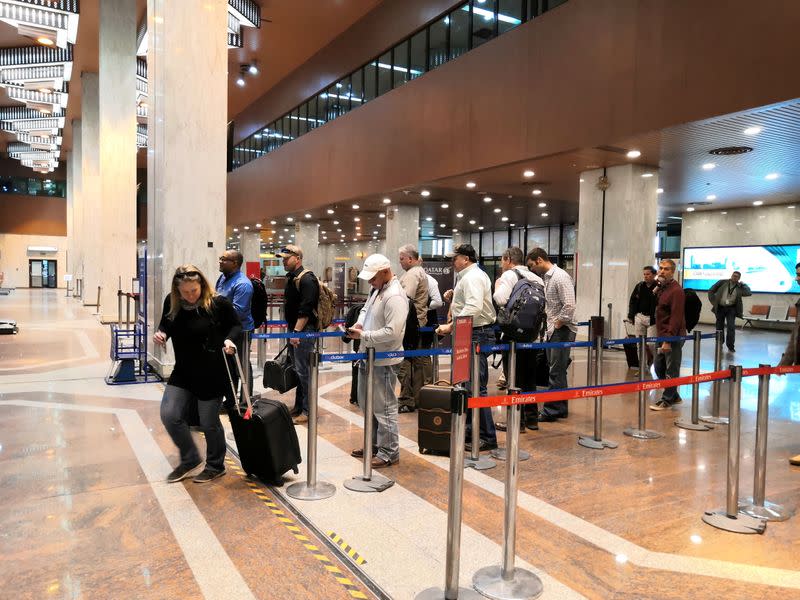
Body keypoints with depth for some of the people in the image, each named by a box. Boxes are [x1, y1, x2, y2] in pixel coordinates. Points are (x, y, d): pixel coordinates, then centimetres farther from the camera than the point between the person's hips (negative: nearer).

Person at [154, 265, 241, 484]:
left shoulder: (218, 303, -15)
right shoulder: (172, 302, -4)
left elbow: (236, 326, -1)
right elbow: (166, 325, 14)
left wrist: (229, 339, -21)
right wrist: (160, 333, -8)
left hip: (212, 374, -5)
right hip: (183, 372, 5)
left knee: (209, 423, 5)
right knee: (169, 415, -2)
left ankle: (215, 466, 30)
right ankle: (190, 460, 22)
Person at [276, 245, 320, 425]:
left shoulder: (307, 279, -15)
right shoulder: (291, 278, 16)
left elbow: (306, 309, -21)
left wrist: (297, 331, -23)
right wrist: (290, 329, 19)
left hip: (304, 332, -10)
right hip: (293, 330, 10)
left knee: (303, 371, -5)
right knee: (297, 370, 16)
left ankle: (307, 411, 3)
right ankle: (298, 407, 26)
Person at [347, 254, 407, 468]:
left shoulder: (395, 296, -21)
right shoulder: (377, 289, 10)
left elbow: (393, 331, -27)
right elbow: (366, 309, 24)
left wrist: (364, 335, -20)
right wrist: (359, 323, 3)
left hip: (383, 360, -10)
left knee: (383, 407, -1)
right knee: (367, 403, 20)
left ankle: (389, 452, 12)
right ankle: (374, 444, 34)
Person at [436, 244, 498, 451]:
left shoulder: (472, 277, -13)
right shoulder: (473, 275, 20)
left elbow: (474, 308, -27)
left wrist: (450, 327, -27)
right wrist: (453, 299, 9)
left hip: (476, 334, -11)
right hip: (473, 334, 11)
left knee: (476, 387, -9)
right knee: (467, 384, 15)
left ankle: (487, 437, -3)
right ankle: (470, 429, 24)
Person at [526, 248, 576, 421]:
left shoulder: (560, 277, -15)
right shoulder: (544, 277, 12)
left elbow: (569, 306, -22)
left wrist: (556, 325, -15)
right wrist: (549, 325, 10)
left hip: (562, 330, -9)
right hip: (552, 329, 9)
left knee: (557, 371, -4)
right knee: (556, 369, 14)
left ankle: (552, 410, 3)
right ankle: (560, 408, 23)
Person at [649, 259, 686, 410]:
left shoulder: (676, 290, -15)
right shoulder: (661, 288, 13)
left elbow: (676, 317, -21)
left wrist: (668, 340, -24)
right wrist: (655, 291, 5)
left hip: (673, 338, -9)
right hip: (662, 335, 9)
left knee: (671, 371, 1)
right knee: (659, 368, 15)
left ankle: (667, 400, 12)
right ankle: (674, 396, 29)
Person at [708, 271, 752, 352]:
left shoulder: (739, 287, 1)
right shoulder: (722, 282, 0)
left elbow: (749, 293, -14)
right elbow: (711, 291, 3)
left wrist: (742, 284, -8)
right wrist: (714, 302, -3)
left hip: (731, 309, -1)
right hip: (720, 308, 1)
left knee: (731, 327, -11)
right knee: (719, 327, 9)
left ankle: (730, 346, -1)